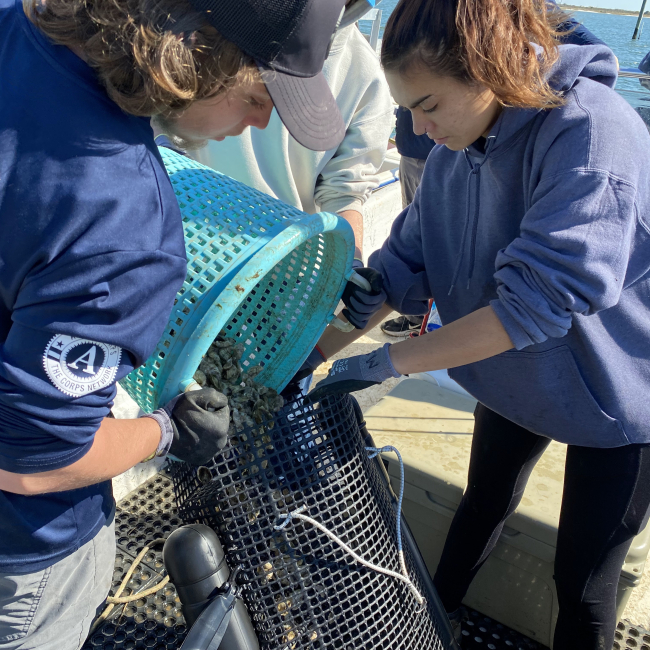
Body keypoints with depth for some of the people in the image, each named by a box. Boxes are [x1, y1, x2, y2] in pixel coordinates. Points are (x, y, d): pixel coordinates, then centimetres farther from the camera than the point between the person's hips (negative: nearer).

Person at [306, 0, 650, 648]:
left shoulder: (593, 133, -32)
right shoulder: (453, 147, -10)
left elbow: (538, 299, -39)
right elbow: (406, 261, -6)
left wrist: (385, 362, -35)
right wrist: (315, 351, -12)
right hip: (514, 373, 6)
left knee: (582, 583, 9)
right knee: (482, 504, 26)